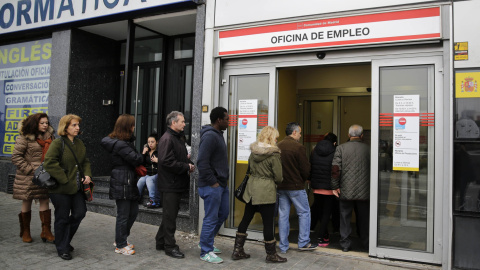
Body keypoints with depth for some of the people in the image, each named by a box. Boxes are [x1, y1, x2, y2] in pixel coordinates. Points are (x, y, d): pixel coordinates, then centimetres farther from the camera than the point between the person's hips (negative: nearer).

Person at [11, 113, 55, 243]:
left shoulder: (49, 137, 9)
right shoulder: (25, 138, -8)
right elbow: (16, 157, -10)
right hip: (28, 178, -4)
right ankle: (25, 232, 22)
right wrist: (30, 169, -14)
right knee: (26, 203, 7)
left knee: (45, 202, 3)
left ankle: (46, 231, 8)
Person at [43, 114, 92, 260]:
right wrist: (65, 180, -20)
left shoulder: (79, 143, 10)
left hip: (77, 187, 7)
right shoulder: (57, 144, -14)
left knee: (80, 213, 9)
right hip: (61, 189, -7)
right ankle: (62, 249, 21)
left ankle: (64, 240, 32)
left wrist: (87, 174, 0)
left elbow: (85, 161, 18)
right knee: (62, 218, 5)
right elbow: (49, 163, -22)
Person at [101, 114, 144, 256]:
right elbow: (136, 159, -21)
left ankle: (121, 239, 31)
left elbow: (134, 158, 13)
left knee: (133, 211, 17)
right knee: (123, 215, 1)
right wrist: (143, 155, -2)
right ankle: (120, 246, 15)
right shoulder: (120, 144, -19)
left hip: (128, 183, 10)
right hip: (122, 184, -10)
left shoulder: (125, 142, 15)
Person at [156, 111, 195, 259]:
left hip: (177, 184, 10)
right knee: (170, 216, 0)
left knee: (171, 214, 17)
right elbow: (166, 161, -25)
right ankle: (170, 246, 11)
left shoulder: (178, 138, 17)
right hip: (170, 184, -10)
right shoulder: (167, 139, -15)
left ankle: (161, 242, 30)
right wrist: (186, 167, -18)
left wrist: (189, 164, 4)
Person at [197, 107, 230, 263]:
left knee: (223, 214, 19)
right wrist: (213, 182, -19)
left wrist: (224, 180, 15)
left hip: (221, 184, 10)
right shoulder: (209, 136, -18)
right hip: (211, 186, -10)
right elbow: (202, 162, -24)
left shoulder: (218, 134, 14)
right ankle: (206, 252, 13)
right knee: (211, 218, -1)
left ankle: (206, 242, 33)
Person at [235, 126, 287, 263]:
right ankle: (271, 254, 15)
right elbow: (278, 177, -10)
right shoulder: (274, 154, -12)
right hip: (266, 190, -6)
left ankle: (237, 250, 20)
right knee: (268, 222, 4)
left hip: (252, 188, 7)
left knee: (246, 218, 13)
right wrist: (275, 181, 10)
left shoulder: (253, 152, 6)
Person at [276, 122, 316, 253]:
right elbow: (305, 169, -10)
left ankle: (283, 246, 15)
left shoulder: (278, 146, 4)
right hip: (296, 186, -6)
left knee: (283, 215, 10)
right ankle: (303, 242, 13)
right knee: (304, 213, 9)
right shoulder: (298, 147, -13)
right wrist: (302, 180, 10)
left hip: (281, 186, 6)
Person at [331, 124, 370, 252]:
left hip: (346, 191, -1)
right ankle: (366, 243, 25)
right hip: (364, 191, 1)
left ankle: (345, 244, 13)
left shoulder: (341, 148, -4)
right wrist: (371, 187, 13)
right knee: (363, 218, 14)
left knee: (345, 217, 9)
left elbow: (335, 168, -8)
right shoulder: (368, 149, -1)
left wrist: (335, 186, -1)